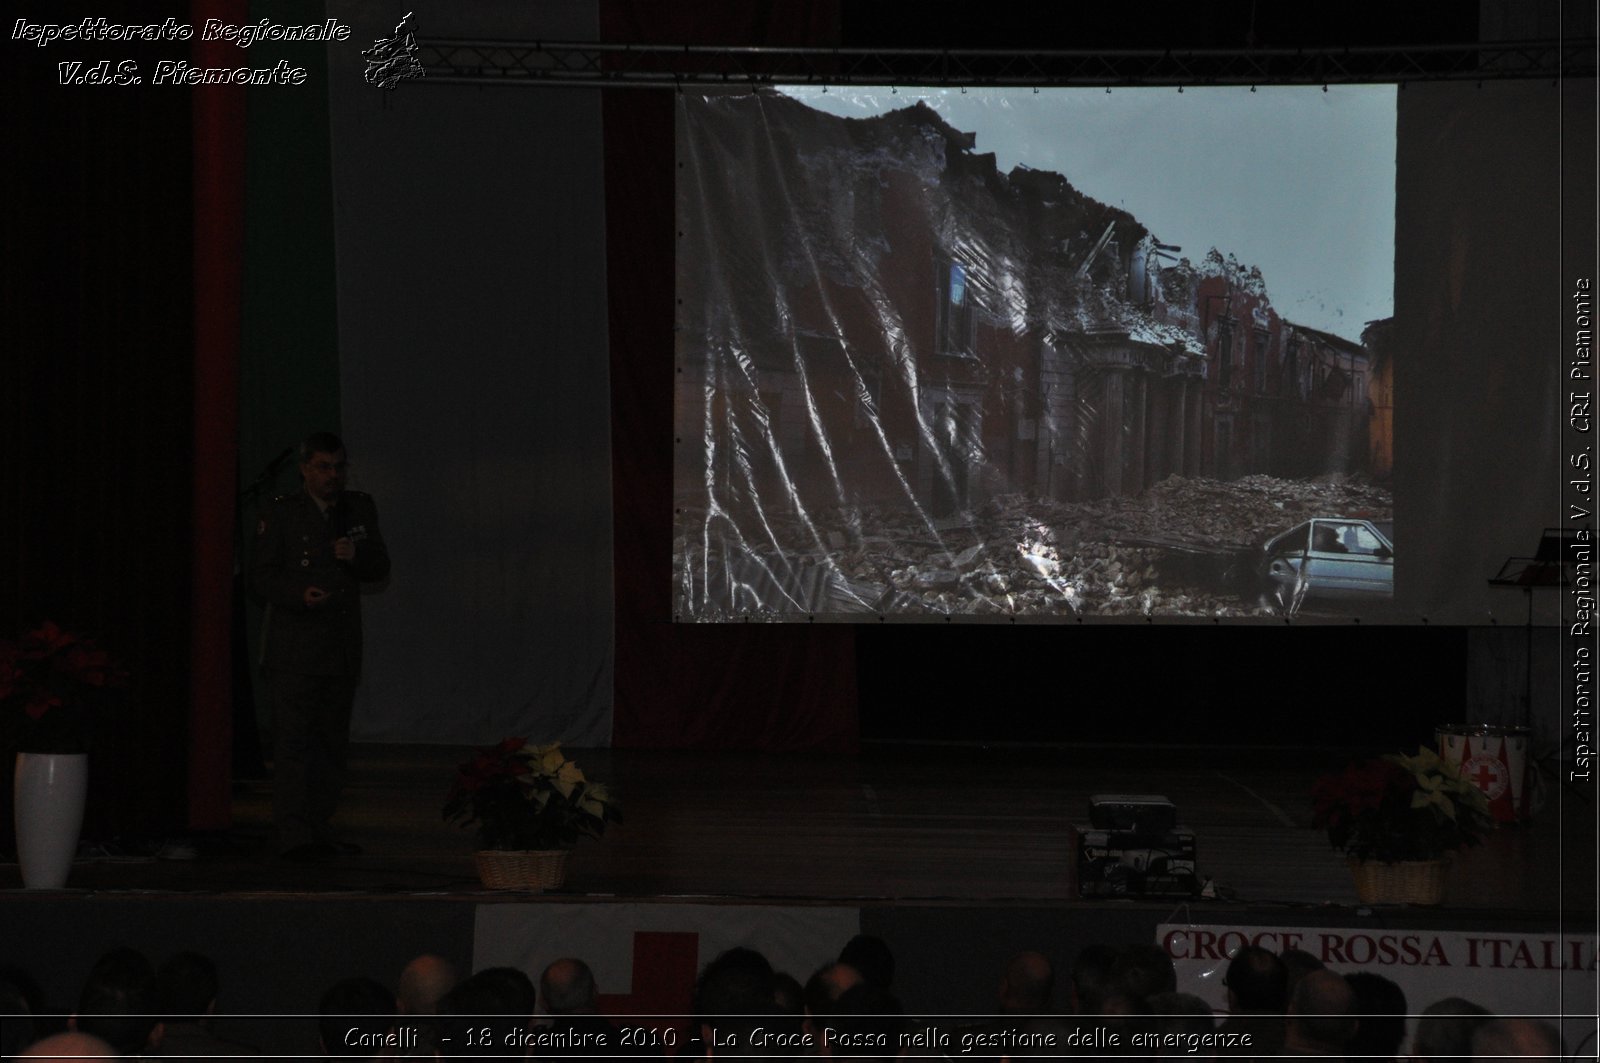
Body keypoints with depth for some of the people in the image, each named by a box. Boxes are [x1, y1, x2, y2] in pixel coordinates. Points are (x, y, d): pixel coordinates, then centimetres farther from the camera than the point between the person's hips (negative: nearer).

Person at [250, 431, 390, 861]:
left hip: (342, 649, 5)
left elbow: (379, 568, 10)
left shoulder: (360, 508, 12)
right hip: (294, 648, -5)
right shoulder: (281, 513, -1)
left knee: (331, 744, 9)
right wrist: (300, 594, -21)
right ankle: (294, 837, -12)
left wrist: (356, 555, -12)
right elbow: (261, 576, -3)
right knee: (292, 742, -10)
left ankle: (318, 832, 17)